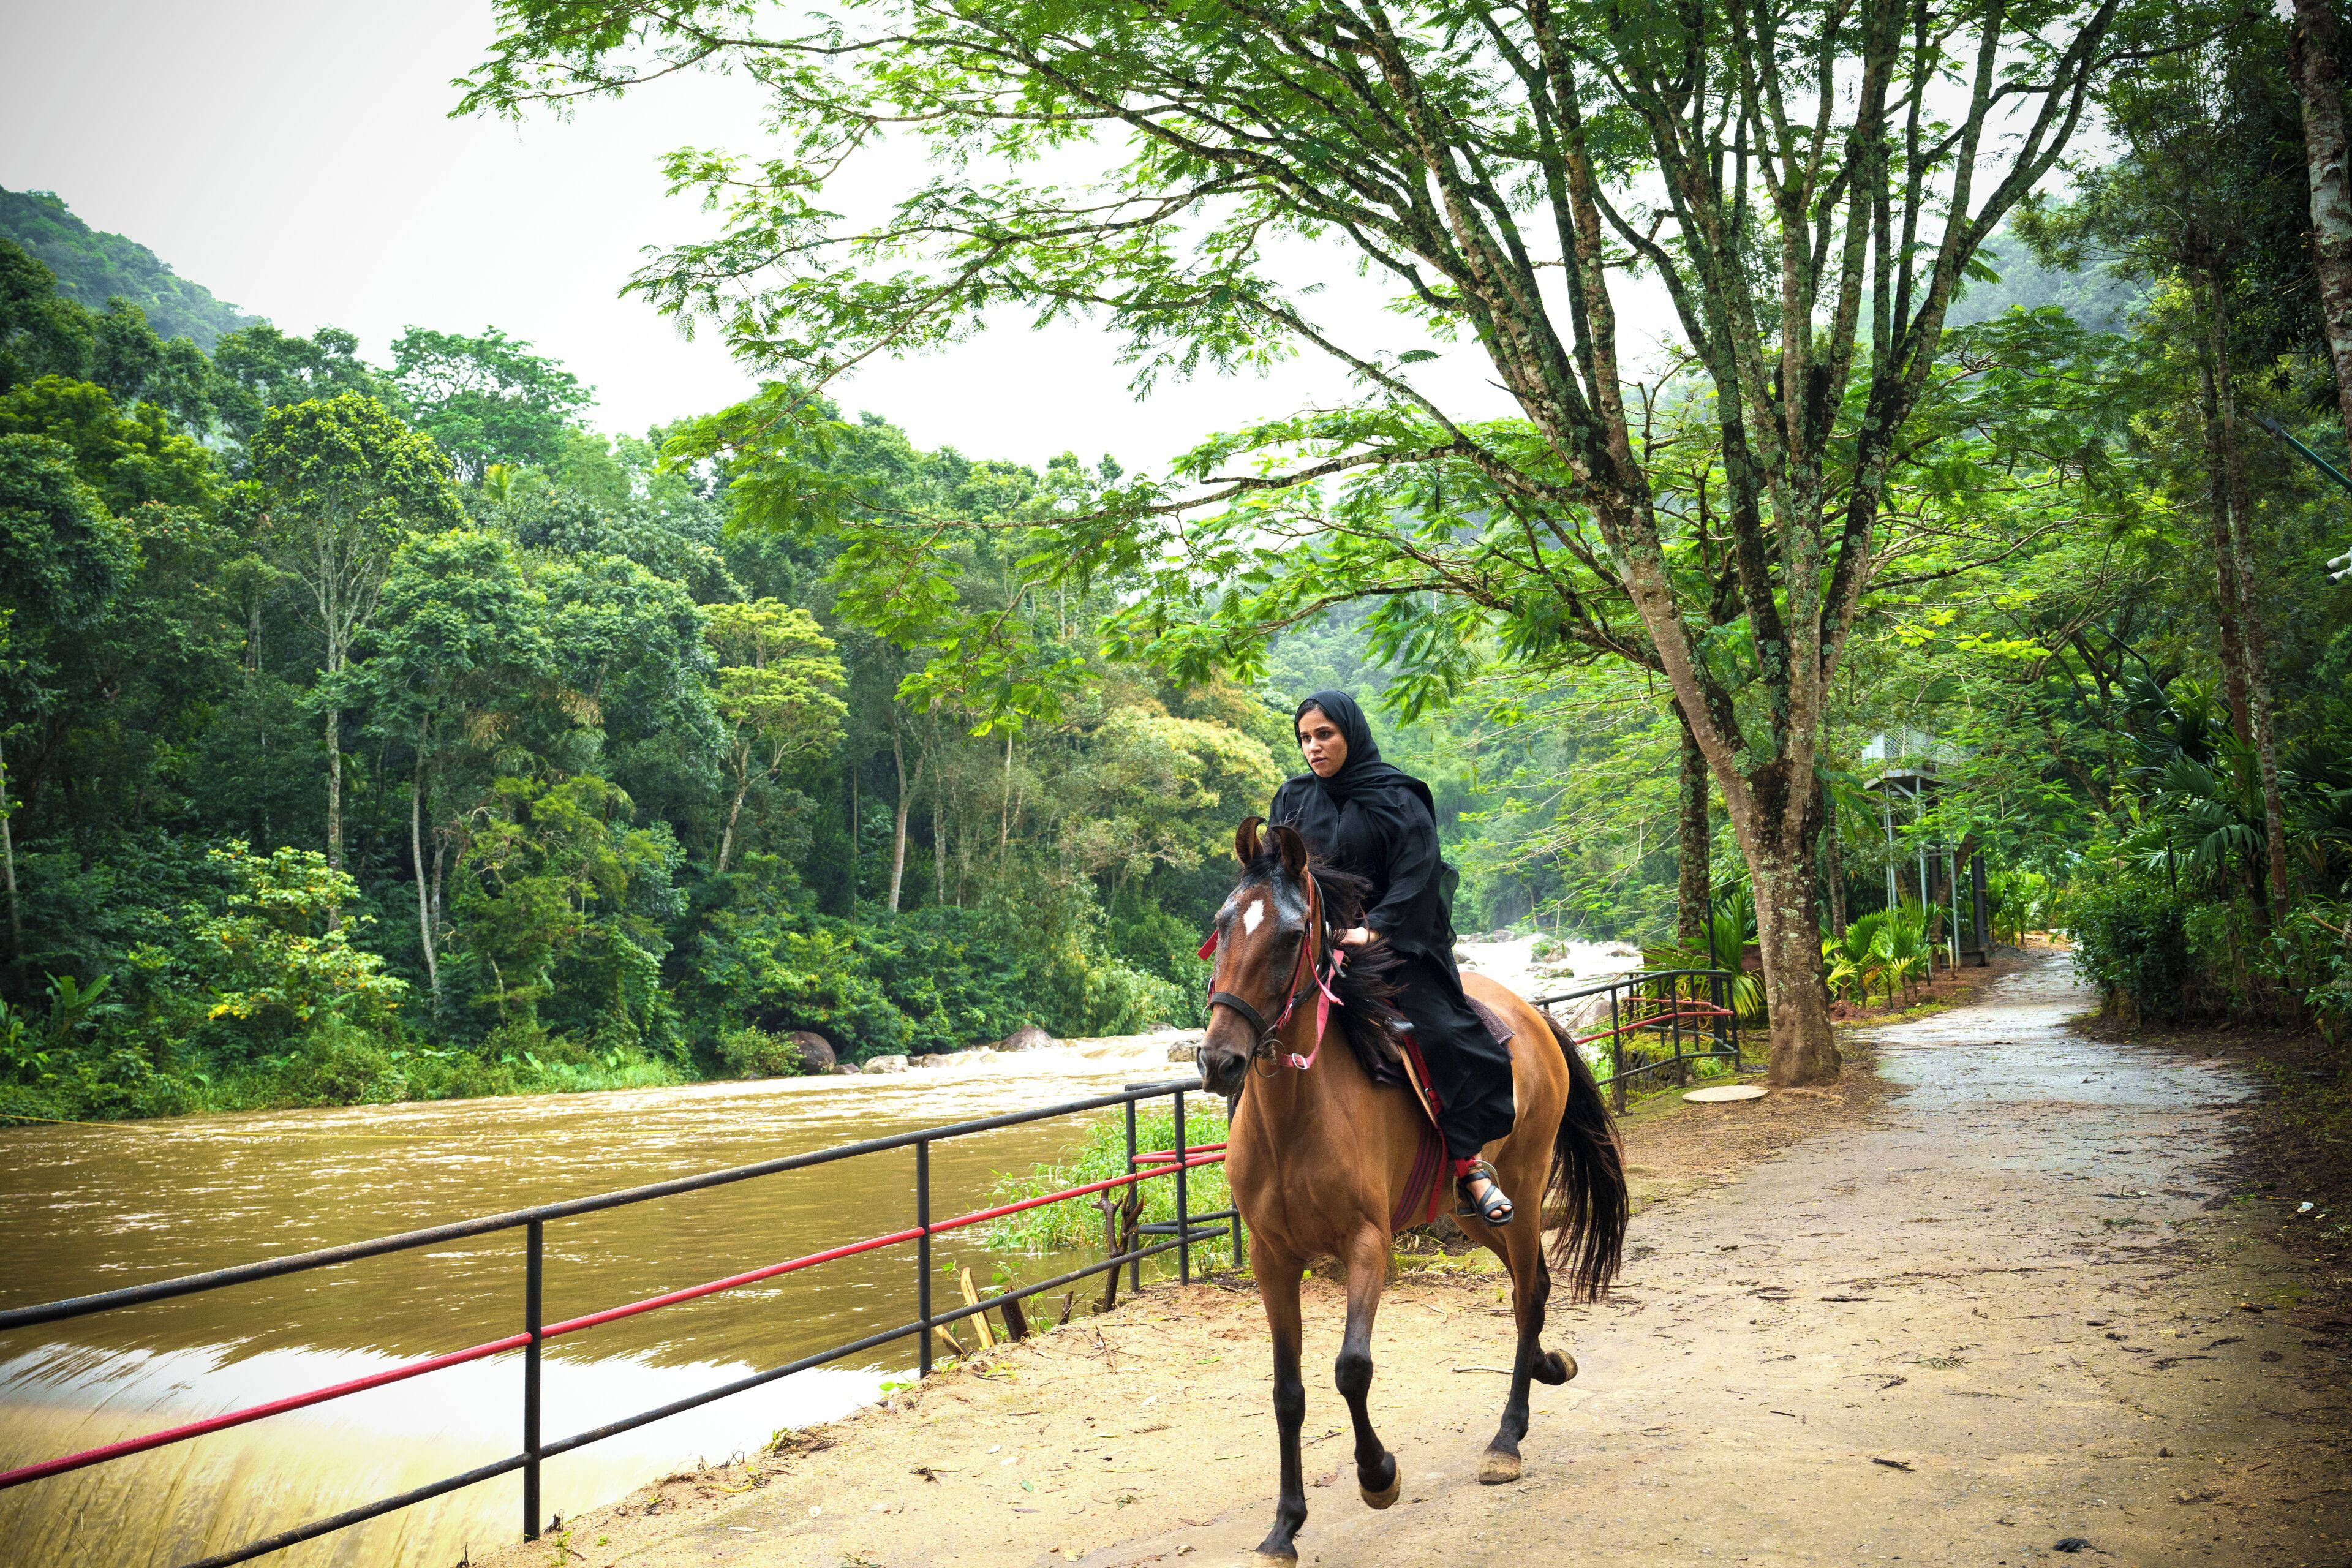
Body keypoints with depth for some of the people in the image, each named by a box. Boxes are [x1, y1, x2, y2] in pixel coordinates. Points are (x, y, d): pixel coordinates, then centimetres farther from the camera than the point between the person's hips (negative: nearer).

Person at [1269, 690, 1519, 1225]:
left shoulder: (1397, 799, -2)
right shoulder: (1292, 798, 10)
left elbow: (1416, 878, -10)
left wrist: (1374, 931, -22)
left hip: (1395, 941, -4)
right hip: (1316, 944, 4)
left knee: (1439, 1029, -23)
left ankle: (1469, 1162, -15)